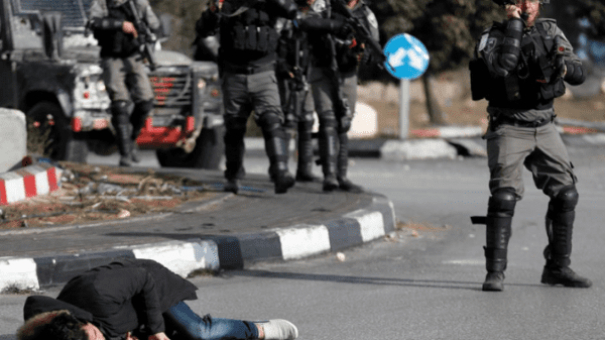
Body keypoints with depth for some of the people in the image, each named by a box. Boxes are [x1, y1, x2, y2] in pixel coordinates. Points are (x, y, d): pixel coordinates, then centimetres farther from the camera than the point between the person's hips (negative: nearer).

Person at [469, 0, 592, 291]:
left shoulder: (550, 32, 6)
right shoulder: (493, 37, -8)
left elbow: (579, 74, 3)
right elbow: (500, 68, -29)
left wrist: (562, 67, -20)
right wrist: (513, 26, -23)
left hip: (544, 128, 5)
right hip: (509, 129, -5)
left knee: (565, 193, 2)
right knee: (504, 196, -17)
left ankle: (557, 268, 14)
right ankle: (495, 273, -14)